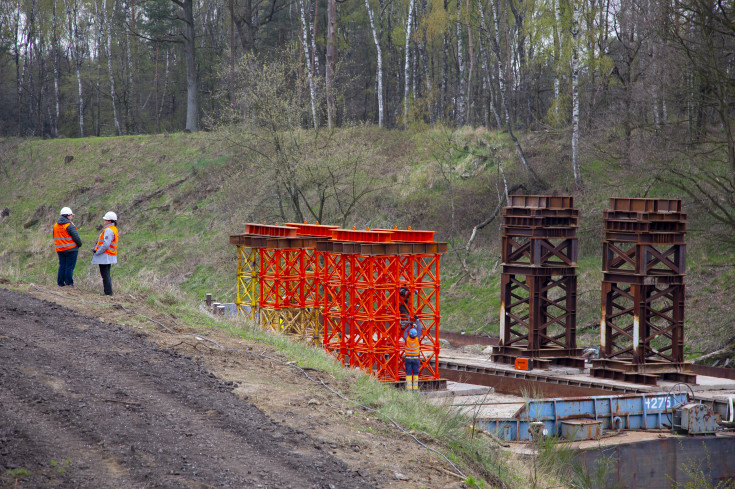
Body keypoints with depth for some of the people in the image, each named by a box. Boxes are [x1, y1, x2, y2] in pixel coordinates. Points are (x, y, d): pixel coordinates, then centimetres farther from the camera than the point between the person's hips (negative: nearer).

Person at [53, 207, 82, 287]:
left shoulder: (56, 225, 9)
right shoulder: (70, 225, -14)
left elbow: (55, 237, 16)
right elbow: (76, 237, -15)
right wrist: (79, 244, 4)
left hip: (60, 250, 7)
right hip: (71, 249, -7)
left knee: (62, 266, 11)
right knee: (69, 267, -3)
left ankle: (60, 283, 10)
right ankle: (69, 283, -4)